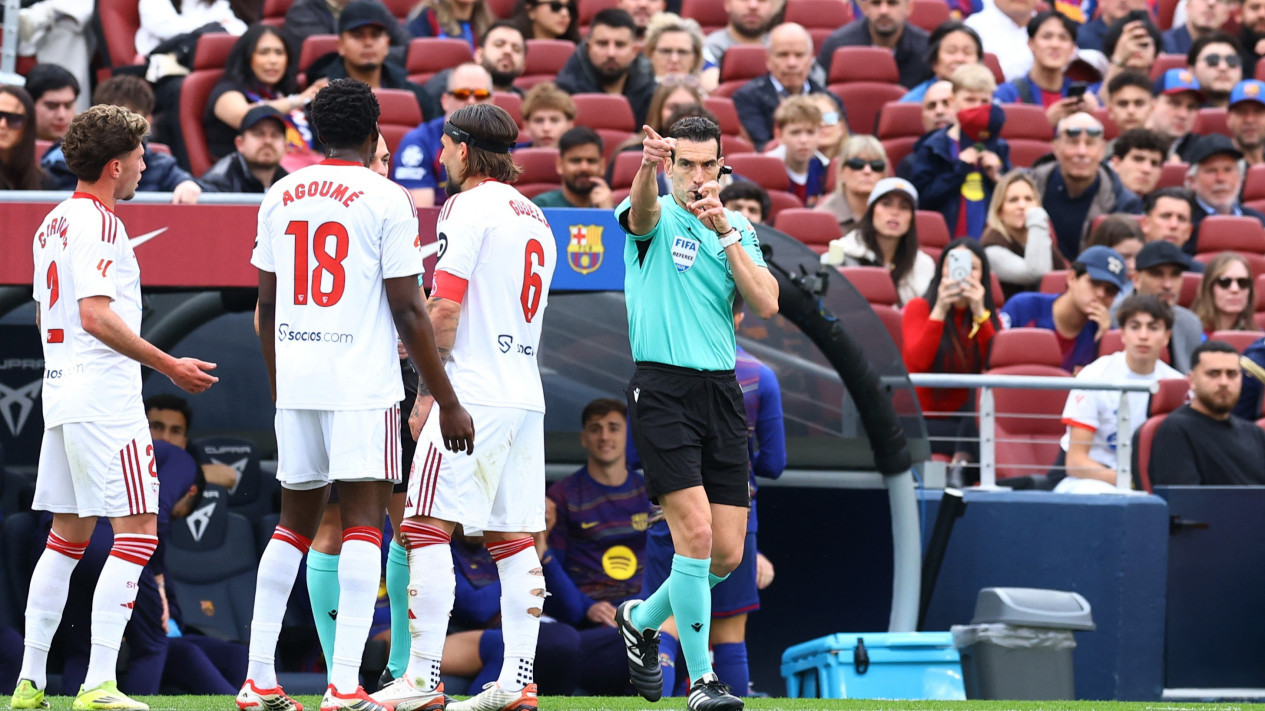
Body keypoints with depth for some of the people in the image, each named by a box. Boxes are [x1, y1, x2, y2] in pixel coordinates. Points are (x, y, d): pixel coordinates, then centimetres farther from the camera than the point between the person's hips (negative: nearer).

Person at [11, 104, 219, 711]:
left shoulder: (52, 223, 17)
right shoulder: (97, 222, -12)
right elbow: (96, 316, -20)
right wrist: (169, 366, -16)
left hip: (60, 395, 10)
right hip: (104, 396, -10)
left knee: (67, 536, 14)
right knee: (137, 531, -9)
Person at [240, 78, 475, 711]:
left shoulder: (280, 196, 10)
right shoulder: (385, 200, -5)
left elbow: (266, 307, 14)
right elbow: (408, 313, -8)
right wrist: (448, 403, -4)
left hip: (294, 381, 5)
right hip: (363, 384, -5)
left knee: (294, 522, 14)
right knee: (362, 521, -4)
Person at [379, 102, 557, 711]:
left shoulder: (469, 206, -6)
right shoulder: (535, 218, 19)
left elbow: (446, 311, -11)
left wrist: (426, 394, -7)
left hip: (472, 392, -8)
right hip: (526, 395, 8)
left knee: (428, 529, -8)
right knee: (513, 539, 7)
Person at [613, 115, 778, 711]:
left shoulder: (738, 230, 13)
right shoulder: (654, 219, 0)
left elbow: (766, 305, -1)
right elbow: (641, 208, -27)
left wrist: (724, 231, -11)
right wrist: (649, 165, -50)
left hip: (722, 391, 5)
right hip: (662, 388, -5)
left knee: (727, 554, 4)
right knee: (695, 532, -16)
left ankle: (642, 619, 31)